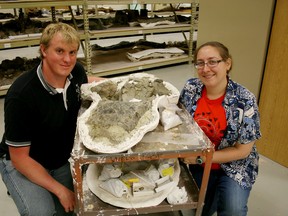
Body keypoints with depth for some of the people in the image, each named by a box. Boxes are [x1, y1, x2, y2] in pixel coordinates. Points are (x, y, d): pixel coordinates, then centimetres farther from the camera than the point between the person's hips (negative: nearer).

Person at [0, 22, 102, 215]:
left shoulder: (76, 71, -16)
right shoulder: (21, 94, -31)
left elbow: (86, 82, 13)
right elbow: (19, 157, -23)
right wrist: (60, 190, -21)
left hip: (62, 161, 5)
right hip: (20, 163, -5)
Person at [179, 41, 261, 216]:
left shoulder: (245, 100, -22)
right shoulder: (190, 89, -12)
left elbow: (243, 150, -15)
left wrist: (201, 157, -21)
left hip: (234, 166, -3)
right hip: (198, 165, 3)